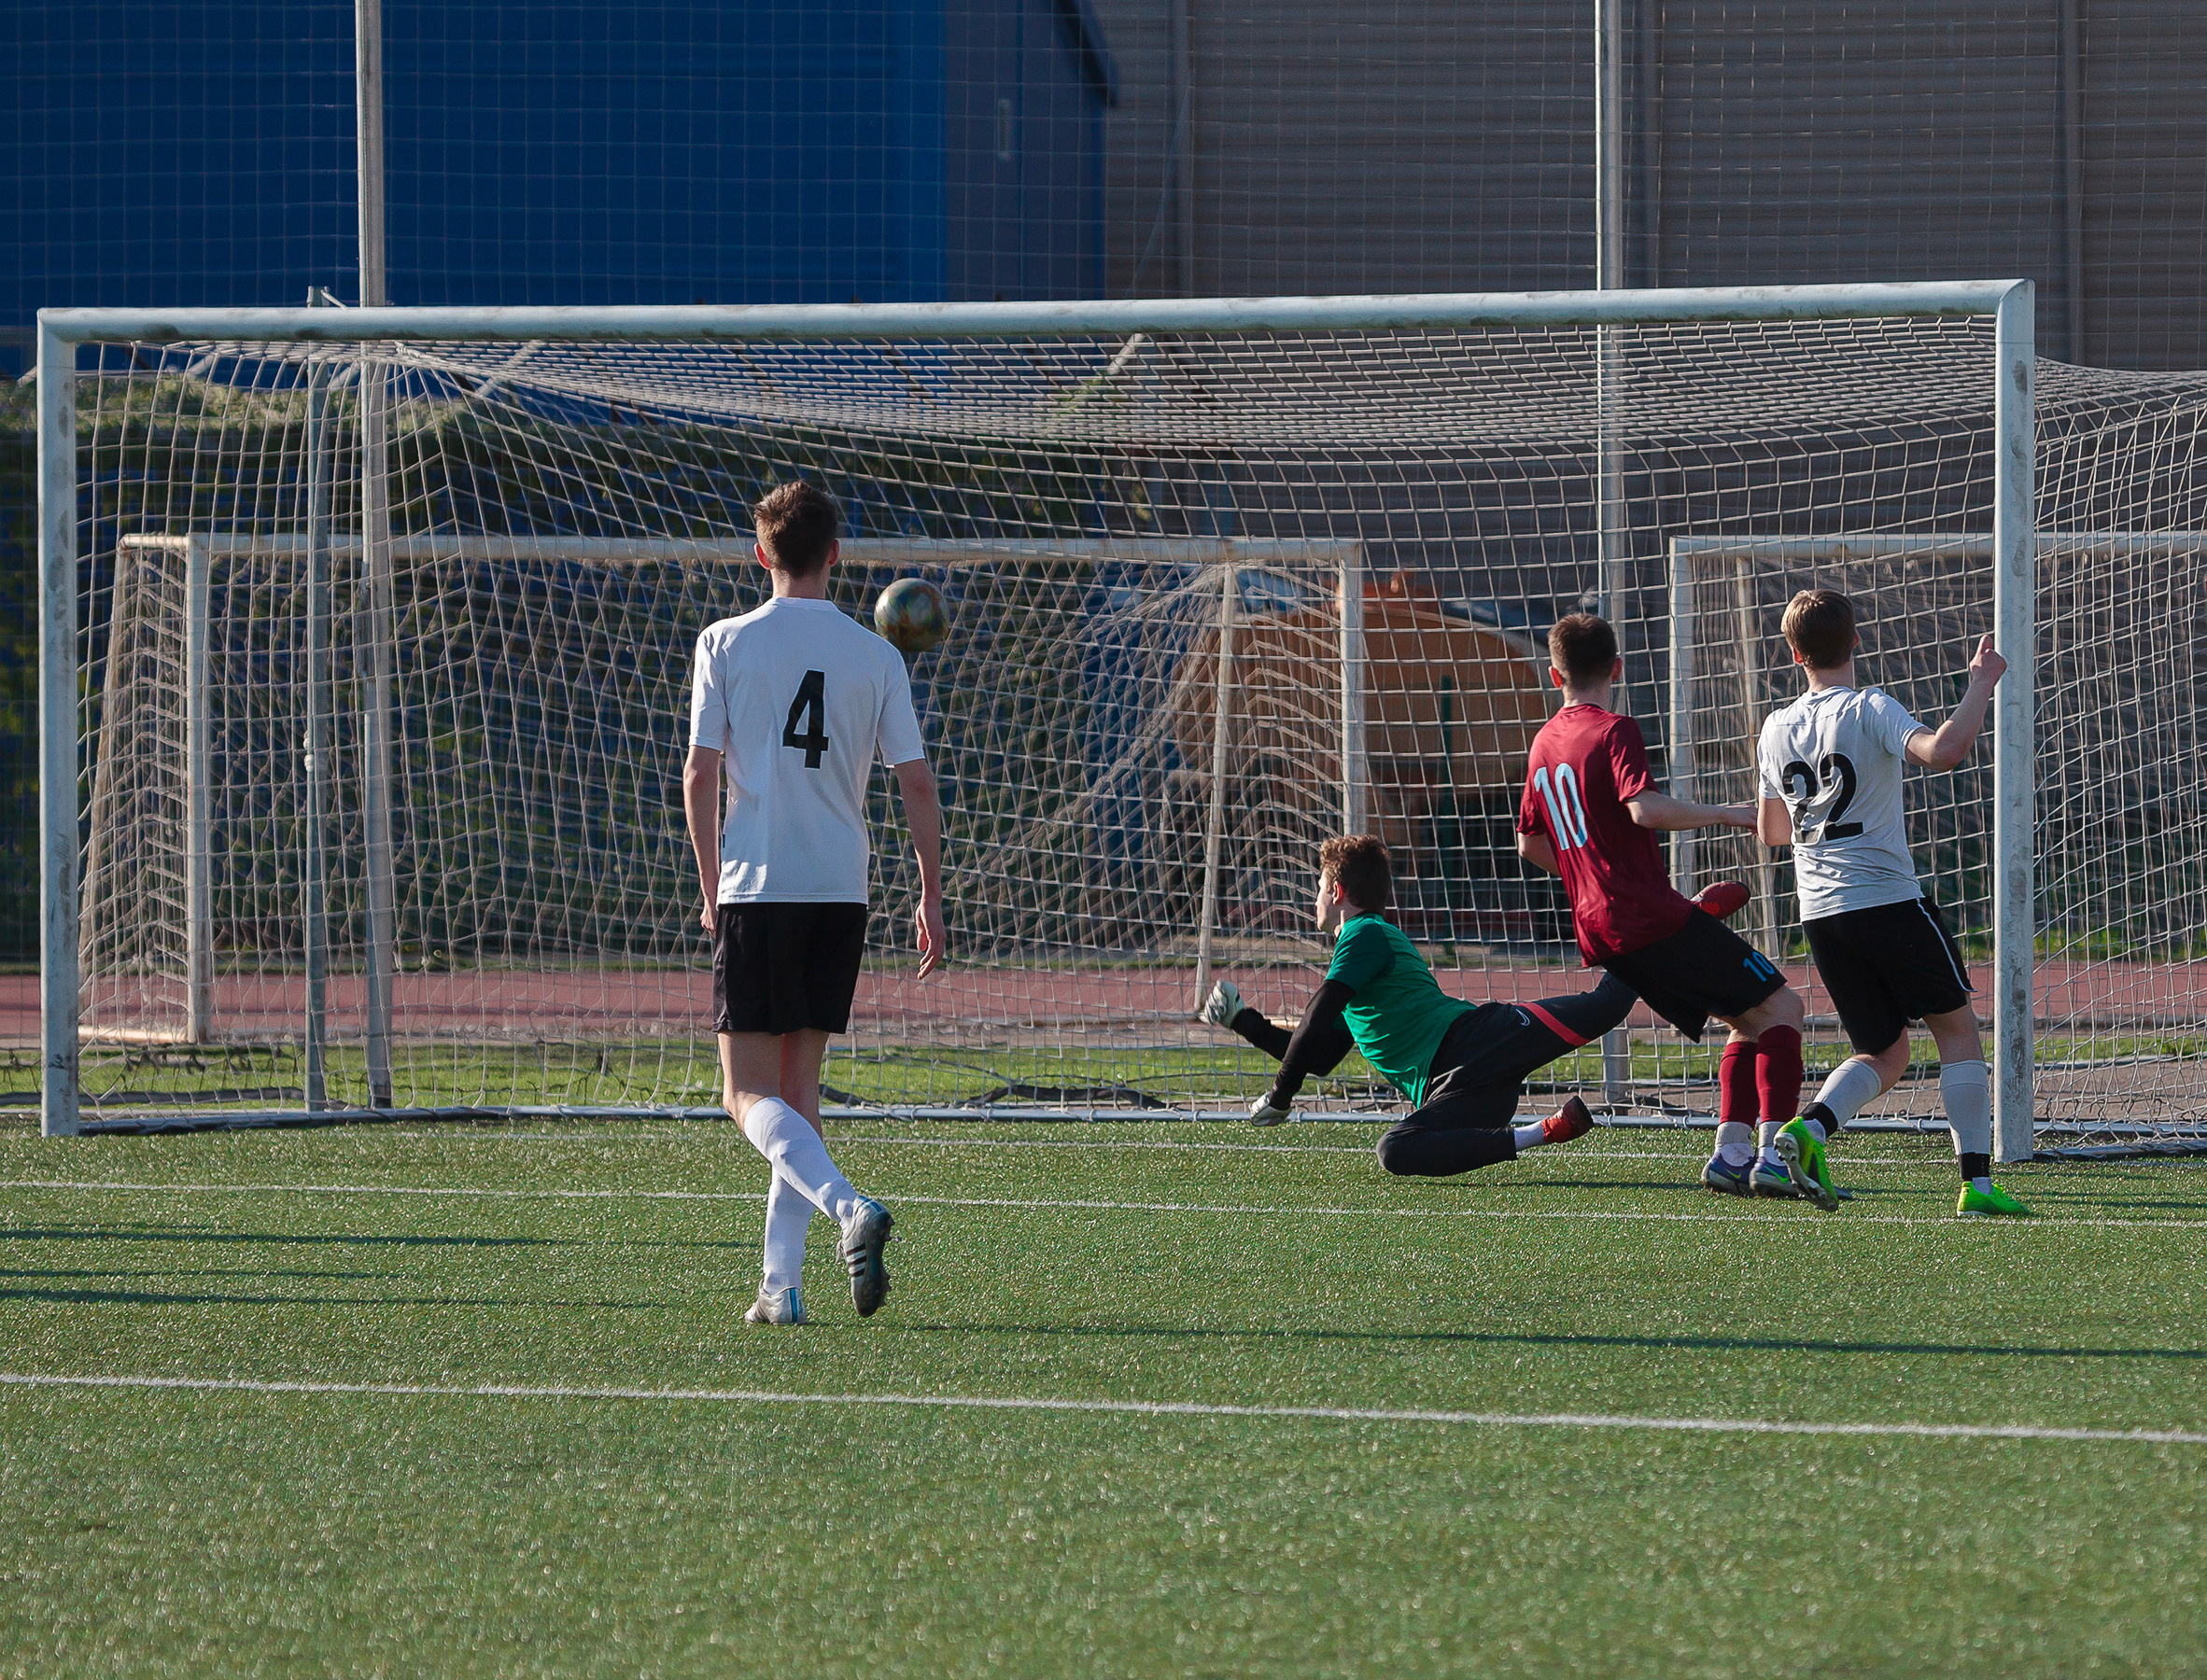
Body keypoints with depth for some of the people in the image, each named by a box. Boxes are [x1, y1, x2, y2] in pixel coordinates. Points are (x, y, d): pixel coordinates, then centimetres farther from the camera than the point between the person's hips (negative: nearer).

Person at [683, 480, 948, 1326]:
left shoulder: (726, 644, -2)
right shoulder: (875, 656, 4)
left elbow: (700, 774, -5)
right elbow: (917, 782, 3)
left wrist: (711, 888, 6)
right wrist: (931, 898, 11)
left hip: (757, 885, -3)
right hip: (842, 890, 3)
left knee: (750, 1093, -1)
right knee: (799, 1086, 12)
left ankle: (848, 1207, -27)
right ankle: (781, 1281, 8)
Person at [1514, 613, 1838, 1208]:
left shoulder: (1545, 742, 16)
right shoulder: (1614, 732, -8)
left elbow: (1529, 847, 23)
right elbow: (1644, 808, -25)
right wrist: (1726, 814, -15)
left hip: (1599, 930, 8)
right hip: (1655, 916, -8)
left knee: (1747, 1020, 17)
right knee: (1781, 1008, -5)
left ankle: (1731, 1153, 4)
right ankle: (1775, 1151, -20)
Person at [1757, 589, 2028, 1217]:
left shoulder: (1776, 729, 10)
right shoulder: (1870, 710, -8)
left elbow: (1772, 830, 22)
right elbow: (1942, 751, -26)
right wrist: (1981, 685, -13)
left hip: (1820, 915, 5)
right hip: (1890, 901, -5)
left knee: (1884, 1053, 14)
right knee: (1958, 1029, 8)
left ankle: (1810, 1125, -13)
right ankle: (1977, 1182, -1)